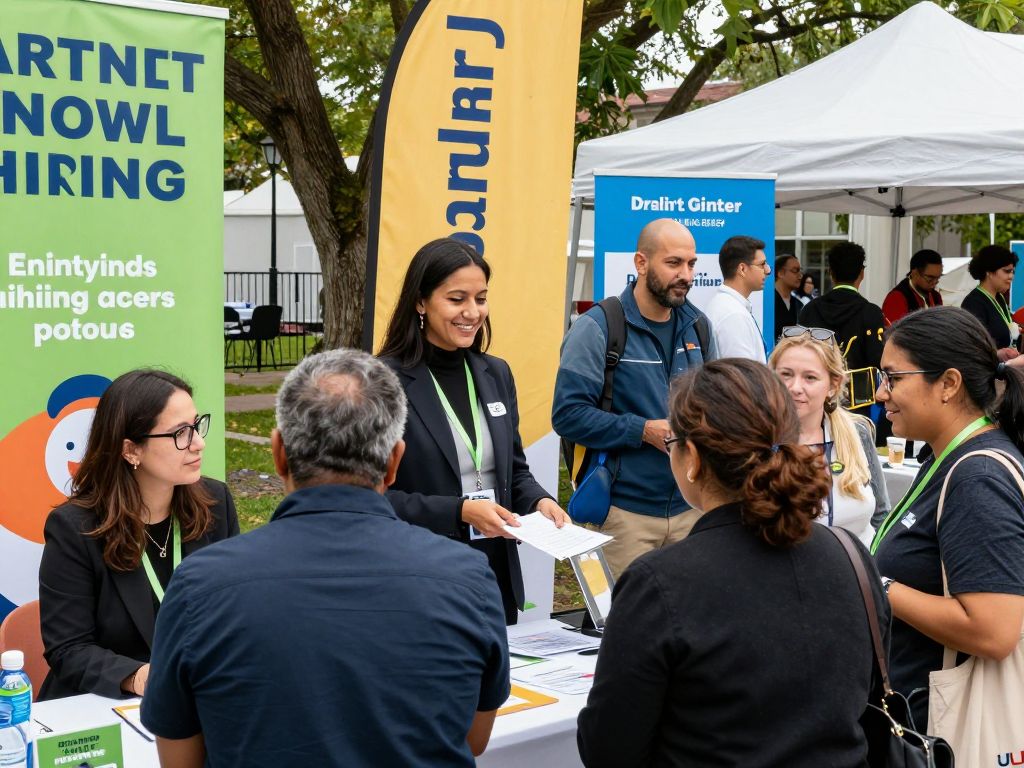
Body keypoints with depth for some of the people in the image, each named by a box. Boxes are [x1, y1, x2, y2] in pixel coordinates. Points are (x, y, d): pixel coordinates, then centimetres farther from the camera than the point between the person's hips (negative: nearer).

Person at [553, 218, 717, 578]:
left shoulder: (697, 325, 9)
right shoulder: (597, 327, -10)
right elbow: (568, 414, -16)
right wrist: (644, 430, -19)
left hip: (691, 506, 6)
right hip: (626, 510, -5)